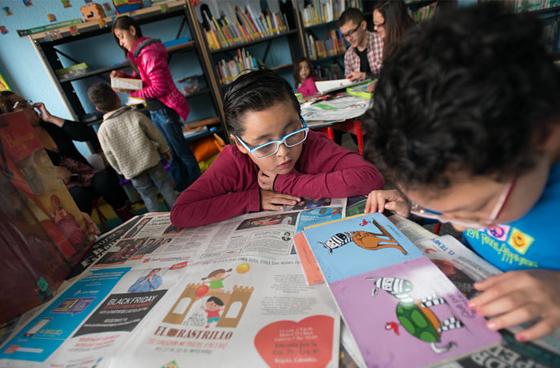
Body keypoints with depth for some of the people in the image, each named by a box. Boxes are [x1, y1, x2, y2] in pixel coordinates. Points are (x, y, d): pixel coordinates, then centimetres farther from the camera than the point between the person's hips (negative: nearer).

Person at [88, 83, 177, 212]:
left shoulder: (103, 131, -8)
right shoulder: (136, 115, -8)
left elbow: (110, 156, 0)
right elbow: (156, 135, -1)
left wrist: (121, 171, 16)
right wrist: (165, 150, 14)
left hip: (131, 169, 0)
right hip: (151, 160, 0)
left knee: (148, 195, 12)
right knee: (165, 186, 13)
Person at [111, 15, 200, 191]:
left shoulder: (148, 52, -18)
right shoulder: (137, 53, 12)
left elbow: (159, 88, -22)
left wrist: (131, 92, -17)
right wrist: (124, 77, 2)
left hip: (164, 109, -9)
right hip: (154, 110, 10)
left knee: (181, 151, 2)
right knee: (171, 153, 16)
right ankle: (183, 189, 29)